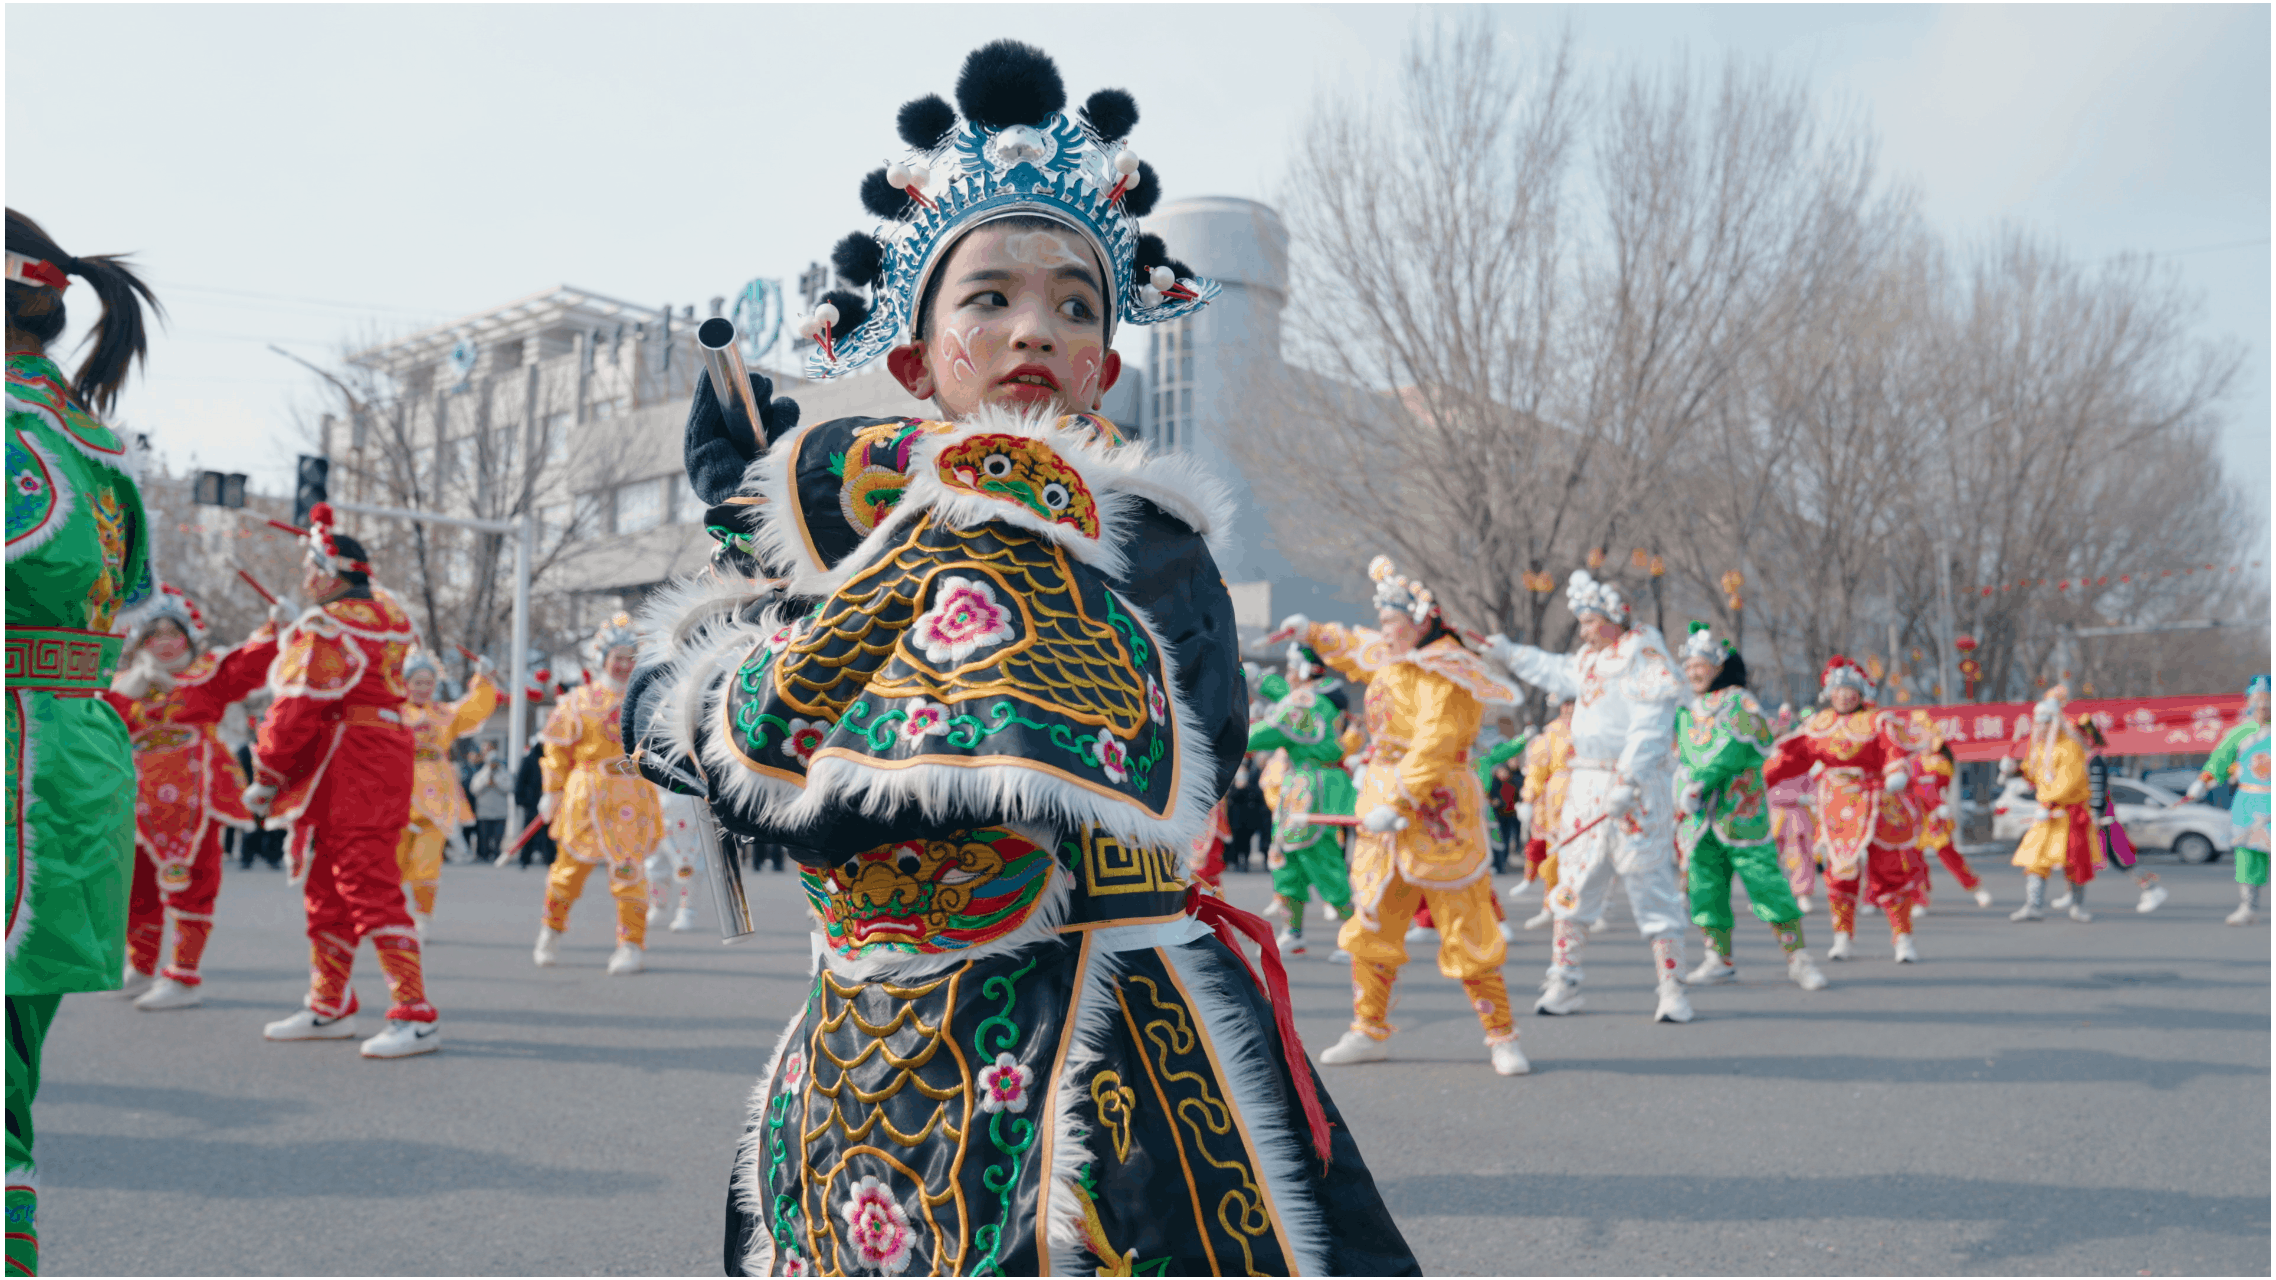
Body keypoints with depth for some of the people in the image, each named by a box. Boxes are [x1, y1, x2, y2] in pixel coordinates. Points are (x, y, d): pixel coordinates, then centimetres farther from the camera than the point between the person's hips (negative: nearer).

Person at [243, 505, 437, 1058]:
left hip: (349, 768, -10)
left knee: (371, 888, -12)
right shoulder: (382, 611, 13)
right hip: (382, 752, 10)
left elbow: (297, 709, -15)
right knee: (328, 889, 18)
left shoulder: (325, 628, -13)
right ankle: (329, 1008, 28)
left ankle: (416, 1017, -12)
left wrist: (265, 777, -5)